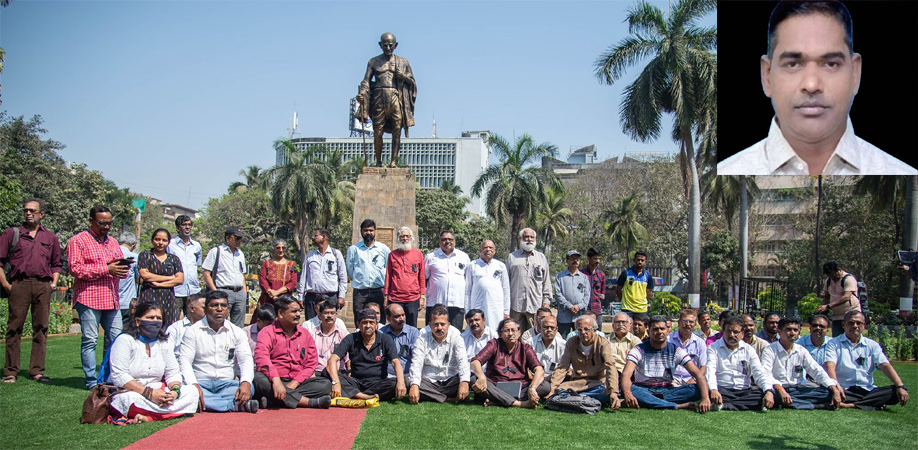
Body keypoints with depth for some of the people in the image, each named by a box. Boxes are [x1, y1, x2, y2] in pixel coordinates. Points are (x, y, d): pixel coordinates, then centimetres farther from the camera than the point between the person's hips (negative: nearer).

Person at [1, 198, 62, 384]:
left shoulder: (50, 237, 16)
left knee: (41, 328, 2)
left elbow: (56, 264, 23)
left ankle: (37, 371, 9)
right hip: (19, 285, -2)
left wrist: (54, 283, 9)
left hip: (43, 286, 2)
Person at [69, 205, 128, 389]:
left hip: (112, 299, 6)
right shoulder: (78, 240, 0)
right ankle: (91, 381, 1)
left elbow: (121, 266, 26)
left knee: (115, 338, 4)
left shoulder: (113, 242, 21)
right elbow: (76, 268, -12)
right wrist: (106, 269, -16)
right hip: (89, 298, -6)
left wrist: (123, 268, 0)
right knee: (89, 340, -4)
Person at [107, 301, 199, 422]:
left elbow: (173, 373, 9)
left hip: (157, 393, 6)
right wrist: (149, 393, -25)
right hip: (127, 392, -6)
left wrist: (174, 391, -16)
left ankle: (148, 417, -28)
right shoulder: (124, 340, -7)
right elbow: (119, 377, -17)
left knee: (192, 391, -15)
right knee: (130, 398, -41)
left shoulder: (162, 343, 12)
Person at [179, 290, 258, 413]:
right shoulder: (193, 331, 6)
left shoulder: (237, 332, 11)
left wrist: (246, 382, -22)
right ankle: (236, 405, -39)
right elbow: (185, 361, -4)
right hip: (201, 382, -1)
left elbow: (246, 360, 1)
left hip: (227, 383, 1)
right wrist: (193, 385, -24)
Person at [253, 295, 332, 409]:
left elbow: (311, 364, 8)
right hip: (273, 381, -3)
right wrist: (276, 380, -35)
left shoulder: (305, 334, 15)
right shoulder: (268, 332, 2)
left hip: (297, 382, 3)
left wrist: (293, 384, -9)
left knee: (325, 384, -19)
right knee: (259, 379, -36)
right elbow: (261, 357, -18)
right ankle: (311, 402, -36)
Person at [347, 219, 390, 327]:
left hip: (379, 291, 0)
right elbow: (350, 270, 13)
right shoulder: (353, 249, 9)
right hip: (360, 293, 0)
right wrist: (359, 281, 12)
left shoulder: (383, 248, 10)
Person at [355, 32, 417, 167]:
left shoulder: (402, 62, 16)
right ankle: (378, 161, 5)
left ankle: (393, 161, -6)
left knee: (396, 131, -7)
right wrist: (361, 94, -10)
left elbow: (412, 81, 16)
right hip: (379, 97, 0)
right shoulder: (373, 62, 14)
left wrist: (403, 76, -4)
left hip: (396, 98, 0)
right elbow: (366, 80, 8)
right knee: (377, 132, -5)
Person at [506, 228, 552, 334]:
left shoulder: (541, 257, 17)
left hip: (536, 305, 1)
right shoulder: (512, 257, 13)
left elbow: (547, 281, 15)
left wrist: (546, 301, 6)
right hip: (516, 304, 0)